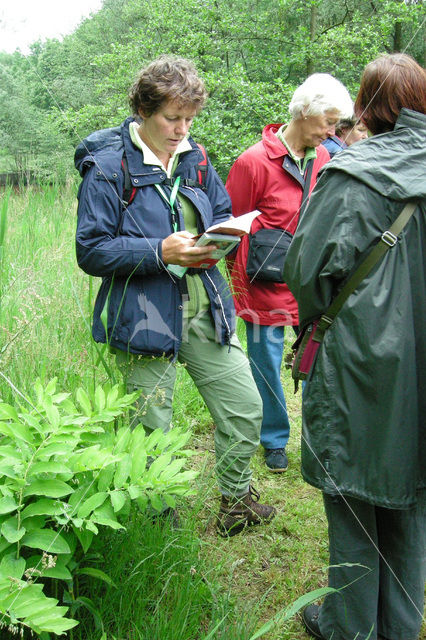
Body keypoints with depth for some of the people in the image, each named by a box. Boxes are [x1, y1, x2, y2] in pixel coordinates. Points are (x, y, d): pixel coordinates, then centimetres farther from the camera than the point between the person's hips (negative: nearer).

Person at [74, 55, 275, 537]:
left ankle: (235, 500, 34)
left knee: (245, 409, 10)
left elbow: (223, 215, 20)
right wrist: (161, 252, -22)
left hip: (204, 310, 6)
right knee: (153, 433, 7)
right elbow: (92, 251, -12)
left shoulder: (194, 158, 9)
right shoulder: (108, 167, -10)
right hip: (144, 316, -5)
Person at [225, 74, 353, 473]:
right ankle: (275, 441, 31)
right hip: (266, 288, -4)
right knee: (267, 366, 9)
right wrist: (241, 290, -6)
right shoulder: (254, 162, -11)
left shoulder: (324, 160, 6)